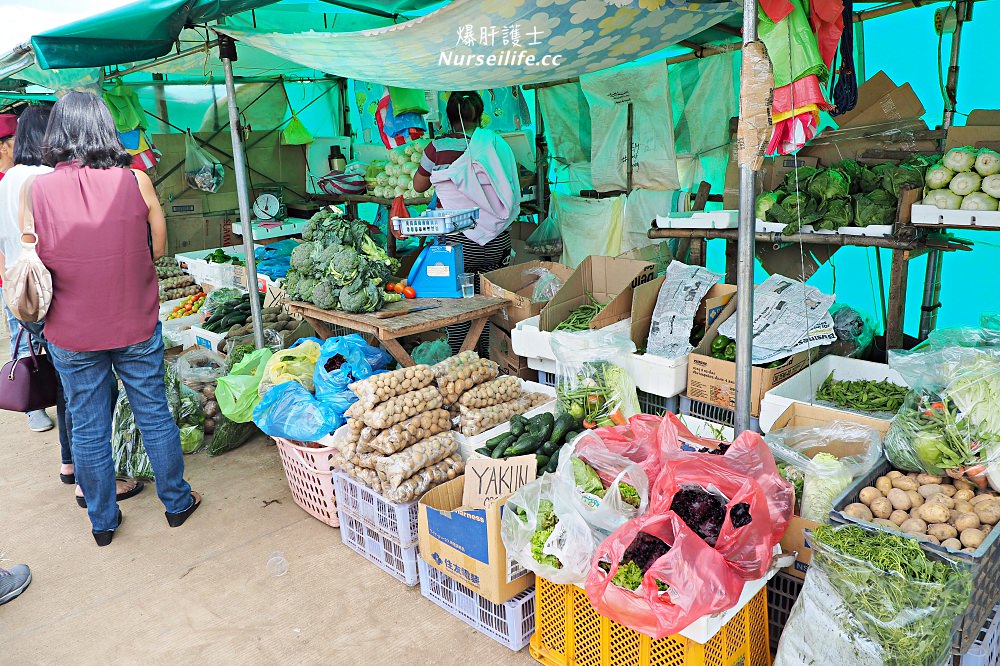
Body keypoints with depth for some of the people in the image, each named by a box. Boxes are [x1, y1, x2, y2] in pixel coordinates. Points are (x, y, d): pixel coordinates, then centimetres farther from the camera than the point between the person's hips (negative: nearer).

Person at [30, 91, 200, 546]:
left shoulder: (35, 189, -10)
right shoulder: (135, 181, -10)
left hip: (71, 334, 0)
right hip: (137, 327, 0)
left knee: (88, 428, 13)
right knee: (154, 415, 13)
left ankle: (102, 521, 28)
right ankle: (176, 503, 28)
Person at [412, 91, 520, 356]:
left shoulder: (438, 147, -6)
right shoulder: (497, 145, 1)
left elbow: (419, 185, 10)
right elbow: (511, 193, 12)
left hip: (456, 242, -3)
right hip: (495, 242, 3)